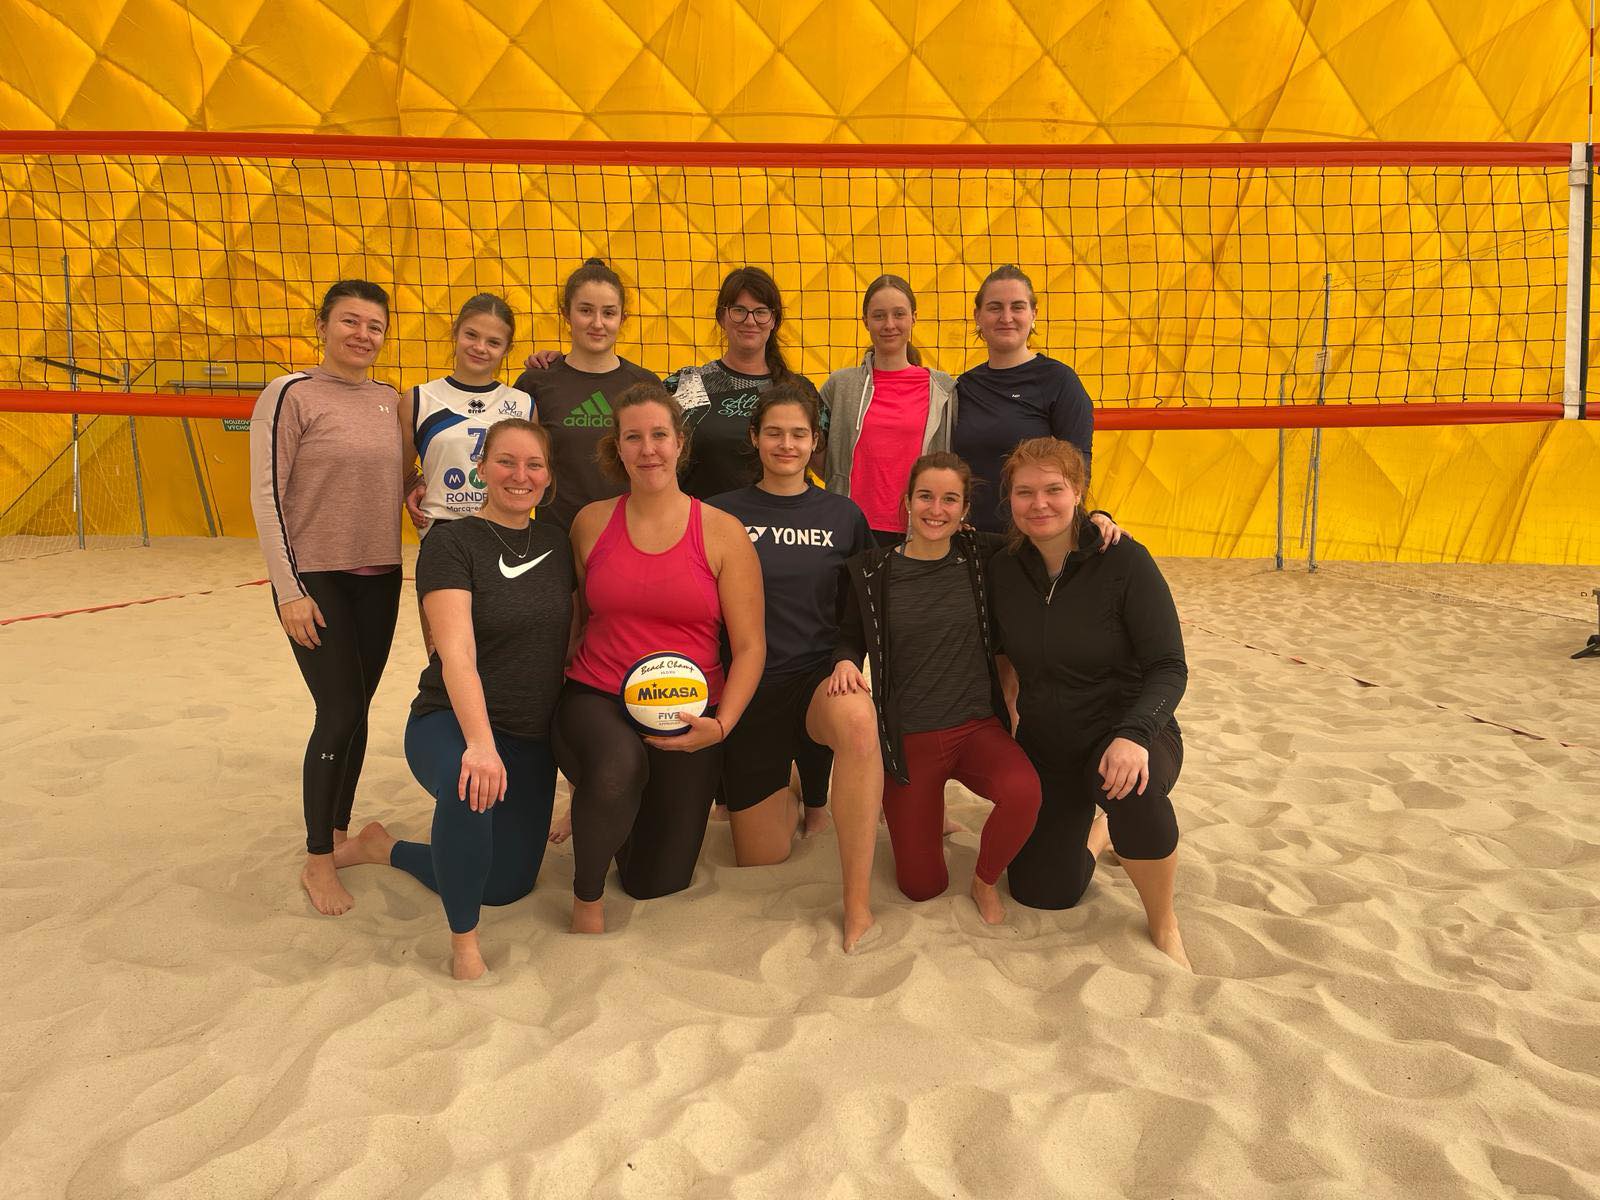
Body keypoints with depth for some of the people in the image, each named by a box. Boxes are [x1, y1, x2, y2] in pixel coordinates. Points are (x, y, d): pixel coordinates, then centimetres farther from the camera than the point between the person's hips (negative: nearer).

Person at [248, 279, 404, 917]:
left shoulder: (390, 400, 6)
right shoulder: (291, 394, -9)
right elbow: (266, 496, -11)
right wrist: (288, 589, -14)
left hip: (379, 577, 5)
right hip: (316, 577, -5)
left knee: (356, 711, 12)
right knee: (340, 715, -5)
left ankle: (338, 831, 30)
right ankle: (316, 861, 12)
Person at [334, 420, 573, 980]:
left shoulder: (556, 542, 5)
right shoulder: (451, 543, -12)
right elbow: (457, 653, -24)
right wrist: (480, 743, -37)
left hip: (532, 738, 6)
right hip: (451, 723, -6)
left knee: (508, 886, 12)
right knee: (470, 784, -41)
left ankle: (381, 847, 36)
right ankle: (463, 940, -16)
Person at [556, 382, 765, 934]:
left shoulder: (722, 532, -5)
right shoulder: (592, 522, 1)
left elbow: (750, 646, -6)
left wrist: (721, 725, -18)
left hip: (686, 718, 0)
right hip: (595, 700, 0)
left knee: (657, 881, 8)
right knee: (618, 764, -38)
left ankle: (613, 808, 43)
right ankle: (586, 896, -6)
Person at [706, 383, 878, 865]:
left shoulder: (843, 514, 4)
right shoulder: (721, 514, 0)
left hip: (820, 675, -1)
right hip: (748, 685, 1)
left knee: (857, 718, -40)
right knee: (761, 866, 8)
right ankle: (786, 795, 43)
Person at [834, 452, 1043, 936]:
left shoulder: (980, 558, -2)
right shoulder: (873, 572, -4)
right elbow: (851, 639, 8)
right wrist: (845, 661, -14)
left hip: (977, 727, 1)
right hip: (907, 739, 0)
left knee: (1023, 791, -34)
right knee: (922, 886, 3)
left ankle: (986, 882, -1)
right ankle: (923, 811, 38)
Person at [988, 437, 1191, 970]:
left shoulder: (1124, 561, -17)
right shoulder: (1002, 571, -5)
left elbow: (1169, 668, -20)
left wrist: (1133, 735, -35)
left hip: (1124, 733, -4)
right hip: (1045, 744, 4)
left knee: (1133, 789, -40)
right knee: (1041, 892, 1)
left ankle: (1164, 924, -11)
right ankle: (1097, 832, 35)